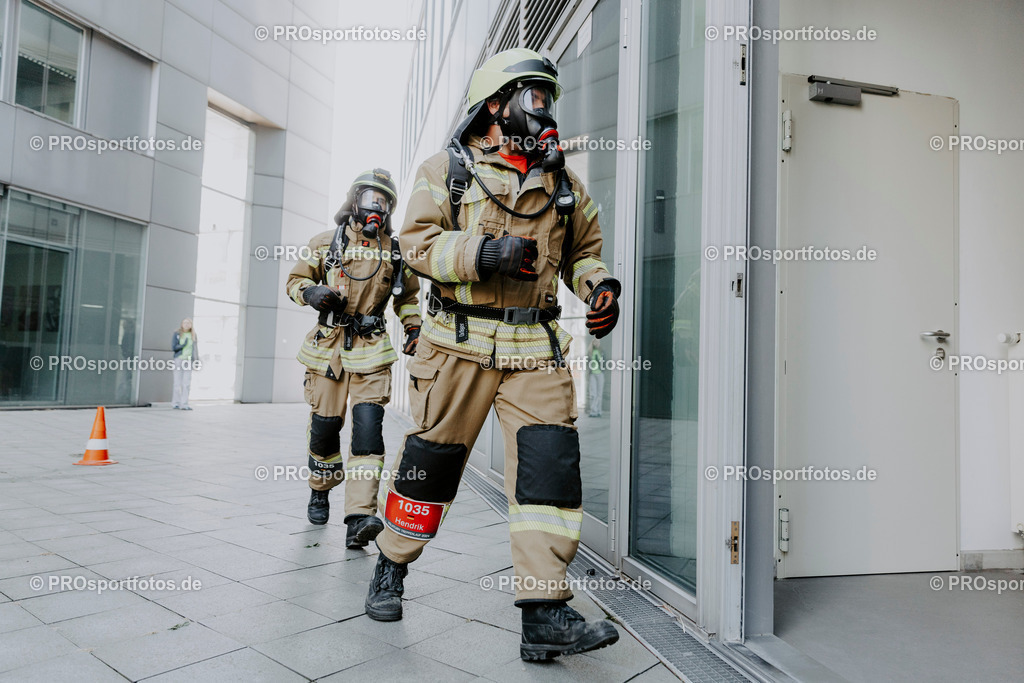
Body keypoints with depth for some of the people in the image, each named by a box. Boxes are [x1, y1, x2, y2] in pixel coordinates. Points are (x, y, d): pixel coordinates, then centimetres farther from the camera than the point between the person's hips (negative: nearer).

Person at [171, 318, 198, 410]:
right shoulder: (177, 334, 1)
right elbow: (173, 347, -5)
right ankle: (175, 403, 7)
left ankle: (184, 404, 1)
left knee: (187, 383, -1)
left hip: (188, 361, 3)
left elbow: (195, 348, 12)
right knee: (178, 383, -1)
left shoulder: (193, 335, 9)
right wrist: (183, 345, -18)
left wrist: (196, 359, 5)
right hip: (178, 359, -2)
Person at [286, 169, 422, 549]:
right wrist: (311, 292, -11)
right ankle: (320, 491, 33)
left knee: (368, 425, -13)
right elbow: (295, 280, 12)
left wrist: (414, 328, 9)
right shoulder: (327, 242, 6)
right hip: (328, 345, 0)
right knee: (324, 425, 4)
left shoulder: (395, 251, 12)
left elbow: (408, 296, 24)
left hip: (371, 350, 0)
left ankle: (360, 518, -16)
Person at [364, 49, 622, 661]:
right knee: (431, 459, 6)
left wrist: (598, 286, 1)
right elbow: (418, 241, -3)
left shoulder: (563, 180, 17)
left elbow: (583, 250, 22)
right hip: (461, 341, -2)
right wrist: (482, 252, -18)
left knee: (551, 463, -9)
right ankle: (392, 566, 31)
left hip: (537, 346, 3)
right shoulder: (448, 169, 6)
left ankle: (545, 614, -2)